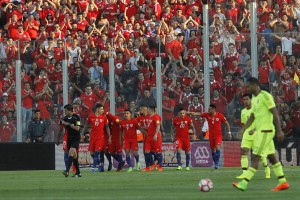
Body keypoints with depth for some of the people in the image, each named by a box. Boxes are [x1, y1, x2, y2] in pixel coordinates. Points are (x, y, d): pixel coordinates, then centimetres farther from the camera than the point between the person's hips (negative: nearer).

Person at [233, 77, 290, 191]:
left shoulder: (265, 96, -13)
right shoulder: (254, 98, 15)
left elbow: (275, 113, -16)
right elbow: (252, 116, 21)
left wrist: (279, 131, -19)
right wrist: (243, 129, 12)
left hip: (265, 131, -9)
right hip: (260, 131, 9)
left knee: (255, 157, -10)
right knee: (271, 156, 10)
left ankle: (244, 183, -14)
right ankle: (283, 182, 12)